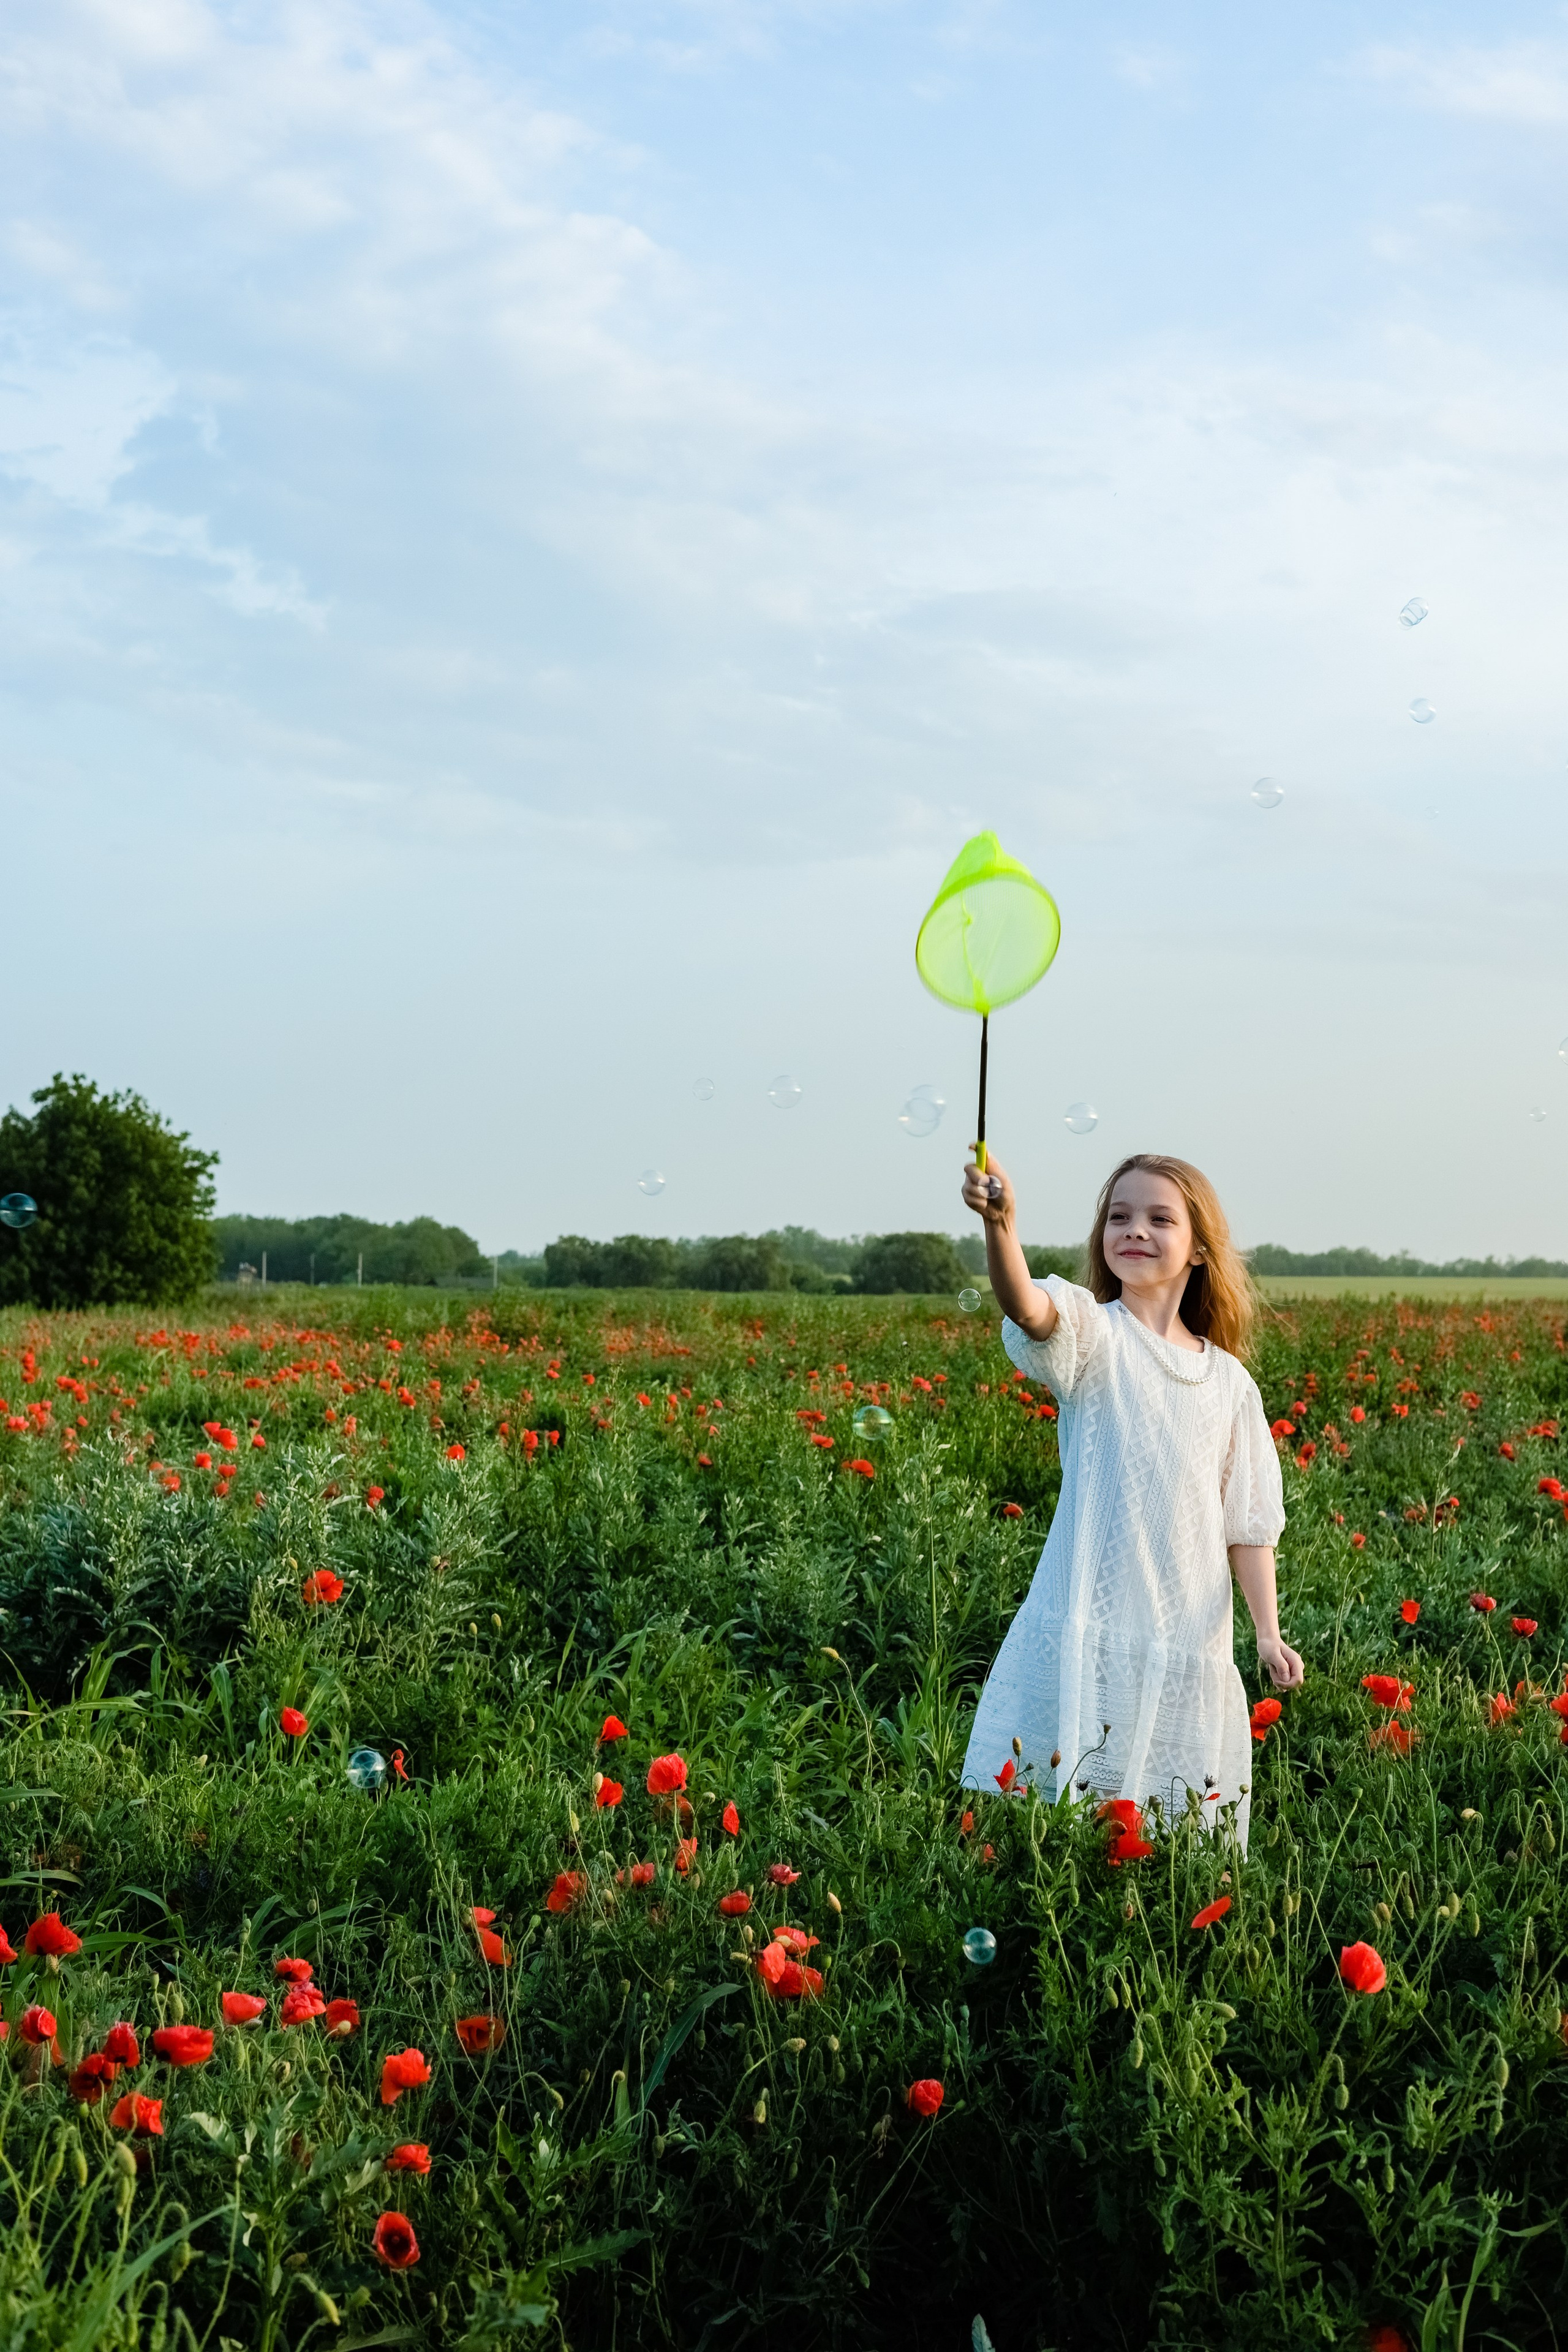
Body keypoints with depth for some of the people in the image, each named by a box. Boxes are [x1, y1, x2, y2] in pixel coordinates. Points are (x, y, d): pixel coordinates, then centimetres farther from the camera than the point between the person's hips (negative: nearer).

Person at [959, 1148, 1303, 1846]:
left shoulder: (1228, 1381, 10)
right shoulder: (1096, 1338, -2)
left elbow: (1249, 1520, 14)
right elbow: (1029, 1310, -26)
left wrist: (1268, 1631, 4)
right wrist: (1000, 1226, -45)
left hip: (1190, 1642, 4)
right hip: (1089, 1630, -3)